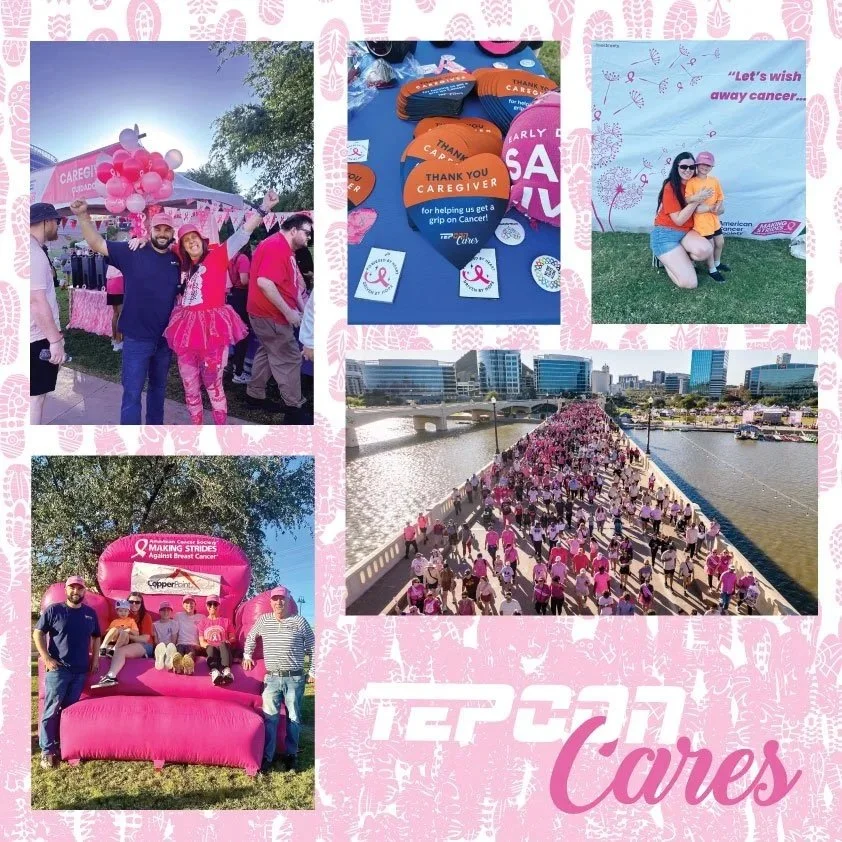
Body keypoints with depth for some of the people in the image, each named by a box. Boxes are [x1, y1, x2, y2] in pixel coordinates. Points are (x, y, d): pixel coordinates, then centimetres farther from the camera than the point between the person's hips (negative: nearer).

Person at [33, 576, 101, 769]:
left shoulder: (90, 613, 11)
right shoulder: (53, 610, -2)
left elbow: (96, 637, 21)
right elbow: (37, 634, -2)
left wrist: (95, 658, 10)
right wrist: (47, 658, -10)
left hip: (81, 670, 4)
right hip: (58, 668, -4)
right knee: (51, 709, -6)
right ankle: (47, 750, -3)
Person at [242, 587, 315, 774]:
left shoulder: (299, 621, -1)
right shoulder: (263, 620, 6)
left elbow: (313, 647, 4)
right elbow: (250, 637, 25)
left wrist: (312, 672, 1)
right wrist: (247, 655, 16)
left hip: (294, 678, -1)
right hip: (272, 678, 2)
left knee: (293, 718, 6)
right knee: (270, 718, -1)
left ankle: (291, 756, 17)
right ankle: (266, 757, 3)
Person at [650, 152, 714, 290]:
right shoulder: (670, 187, -14)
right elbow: (679, 220, -16)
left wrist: (693, 199, -20)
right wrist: (696, 200, -20)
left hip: (686, 232, 6)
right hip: (665, 234, -6)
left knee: (706, 250, -30)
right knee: (690, 283, -18)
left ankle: (680, 258, 3)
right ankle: (667, 260, 11)